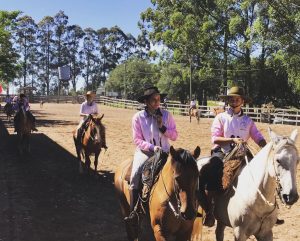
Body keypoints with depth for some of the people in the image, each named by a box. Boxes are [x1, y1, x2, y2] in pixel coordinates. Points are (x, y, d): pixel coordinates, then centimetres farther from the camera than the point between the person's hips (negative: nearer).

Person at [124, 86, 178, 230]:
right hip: (145, 152, -1)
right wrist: (152, 147, -18)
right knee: (135, 174, -26)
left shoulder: (166, 115, 3)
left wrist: (162, 127, -11)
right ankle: (133, 213, -19)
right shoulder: (138, 117, -2)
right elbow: (137, 140, -4)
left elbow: (174, 136, 5)